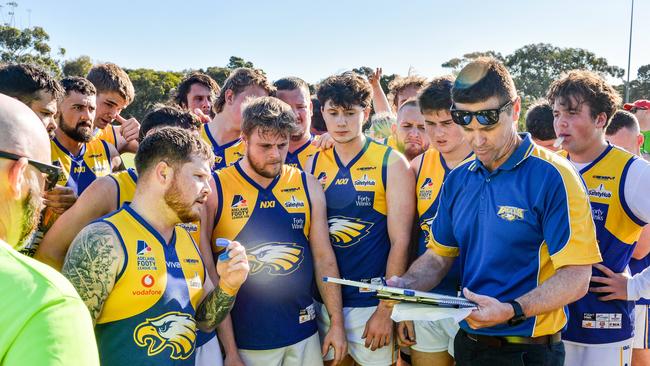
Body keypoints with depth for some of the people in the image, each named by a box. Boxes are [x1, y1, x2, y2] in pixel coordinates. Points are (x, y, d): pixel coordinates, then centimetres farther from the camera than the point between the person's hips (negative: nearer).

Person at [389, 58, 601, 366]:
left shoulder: (552, 176, -15)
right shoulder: (457, 180, 3)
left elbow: (576, 277, -18)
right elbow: (438, 255, 8)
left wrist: (512, 311, -30)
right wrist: (406, 285, -10)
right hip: (468, 341, 6)